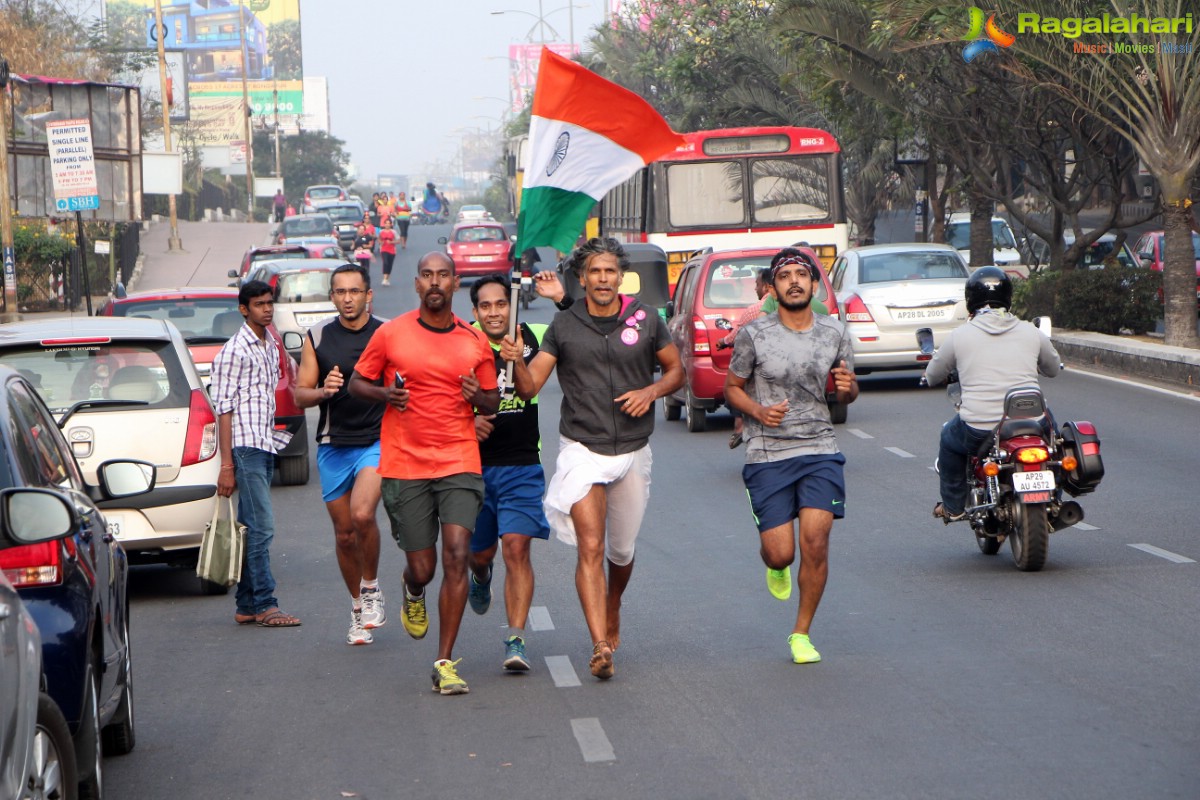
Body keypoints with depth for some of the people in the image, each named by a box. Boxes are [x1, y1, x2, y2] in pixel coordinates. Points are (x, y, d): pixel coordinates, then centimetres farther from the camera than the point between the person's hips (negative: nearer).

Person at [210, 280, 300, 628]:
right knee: (261, 526, -11)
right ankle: (265, 605, -10)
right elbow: (223, 407, -11)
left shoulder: (270, 346, 16)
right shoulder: (234, 350, -9)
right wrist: (227, 464, -15)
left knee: (253, 527, 9)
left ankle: (247, 605, 11)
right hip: (244, 446, -8)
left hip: (265, 445, 8)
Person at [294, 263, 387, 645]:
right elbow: (300, 395, 6)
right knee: (344, 533, 7)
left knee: (362, 515, -25)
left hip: (377, 441, -3)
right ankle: (358, 609, 24)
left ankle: (371, 588, -2)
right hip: (333, 445, 3)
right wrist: (323, 391, -14)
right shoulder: (317, 337, 5)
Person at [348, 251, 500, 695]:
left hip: (460, 464, 1)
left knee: (456, 557, -14)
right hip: (404, 466, -1)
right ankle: (413, 594, 43)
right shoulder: (390, 334, 1)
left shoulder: (475, 342, 6)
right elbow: (357, 383, 10)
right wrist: (385, 394, -11)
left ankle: (445, 663, -8)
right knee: (422, 568, 2)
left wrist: (477, 396, -8)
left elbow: (493, 403, 16)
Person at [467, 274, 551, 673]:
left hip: (521, 465, -1)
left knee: (517, 548, -14)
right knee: (480, 553, 13)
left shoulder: (529, 339, 0)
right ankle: (481, 578, 50)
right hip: (475, 465, 1)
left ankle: (516, 638, -14)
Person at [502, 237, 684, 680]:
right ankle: (601, 646, -23)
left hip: (632, 451, 2)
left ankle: (612, 611, 46)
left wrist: (651, 392, -7)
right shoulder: (564, 326, -1)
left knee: (621, 551, 15)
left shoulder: (645, 320, 2)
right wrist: (517, 362, -24)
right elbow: (530, 386, -2)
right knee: (591, 548, -16)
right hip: (582, 449, -2)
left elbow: (675, 370, 13)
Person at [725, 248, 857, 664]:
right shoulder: (754, 335, -4)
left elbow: (847, 392, 17)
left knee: (816, 543, -11)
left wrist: (848, 387, -8)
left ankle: (801, 634, 6)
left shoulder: (834, 333, 5)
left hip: (820, 450, 2)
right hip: (767, 456, -1)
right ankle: (774, 566, 36)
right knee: (781, 553, -5)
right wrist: (759, 412, -14)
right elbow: (732, 387, 6)